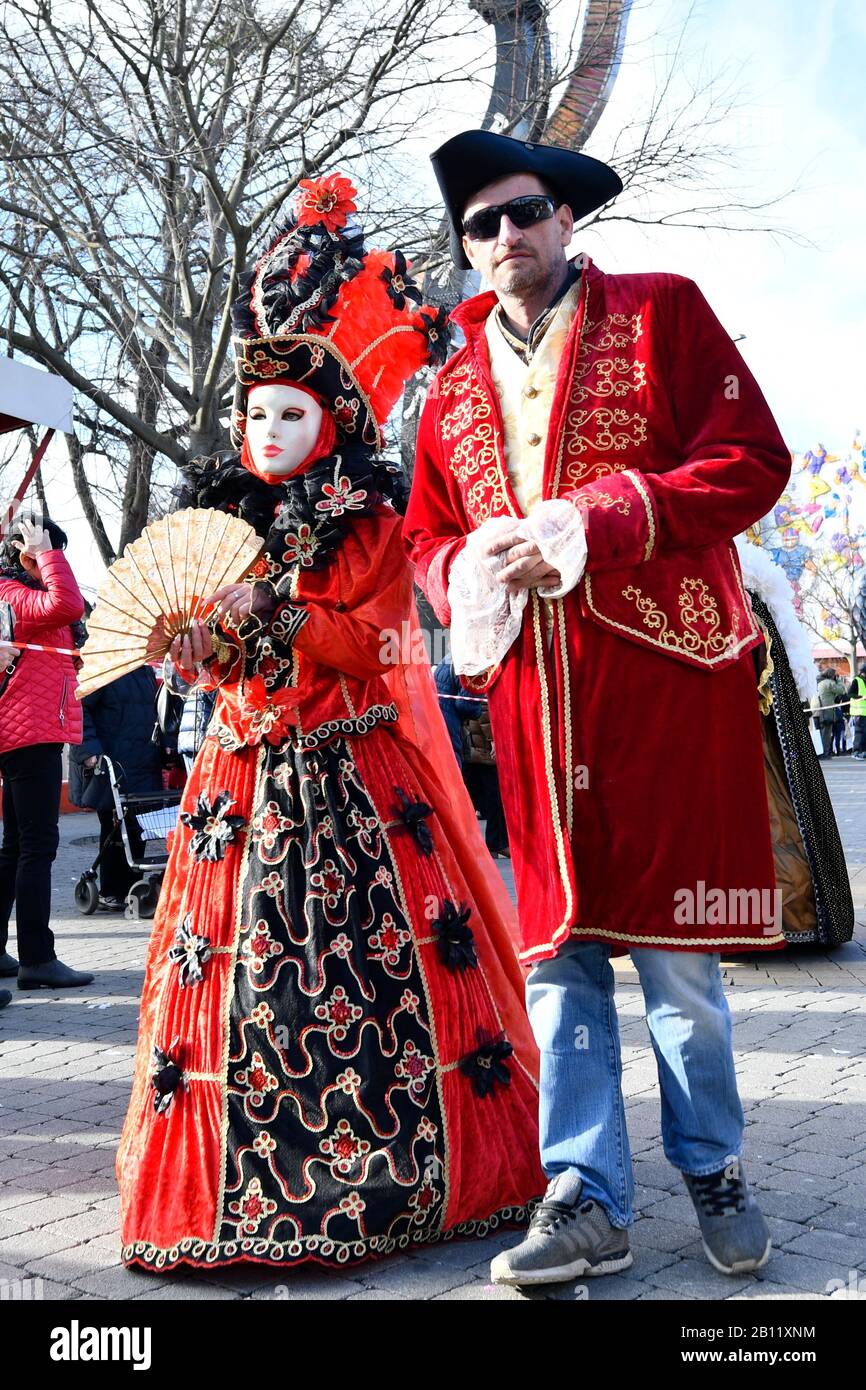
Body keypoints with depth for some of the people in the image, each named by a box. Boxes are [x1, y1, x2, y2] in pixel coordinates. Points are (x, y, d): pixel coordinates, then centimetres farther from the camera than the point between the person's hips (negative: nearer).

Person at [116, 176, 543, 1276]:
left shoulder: (373, 520, 0)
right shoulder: (219, 516, 13)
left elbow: (369, 645, -9)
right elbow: (203, 662, 12)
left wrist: (275, 610, -19)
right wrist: (190, 630, -9)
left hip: (358, 770, -4)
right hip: (247, 766, 4)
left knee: (366, 949, -5)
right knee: (243, 951, 2)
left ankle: (403, 1165, 7)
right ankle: (247, 1177, 11)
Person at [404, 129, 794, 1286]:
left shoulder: (661, 314, 6)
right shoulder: (453, 390, 18)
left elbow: (751, 459, -4)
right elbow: (428, 540, 22)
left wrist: (594, 522, -13)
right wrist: (473, 570, -3)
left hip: (667, 670, -4)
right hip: (532, 692, 4)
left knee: (677, 941, 2)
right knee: (559, 945, 4)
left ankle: (714, 1172, 23)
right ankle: (589, 1202, 13)